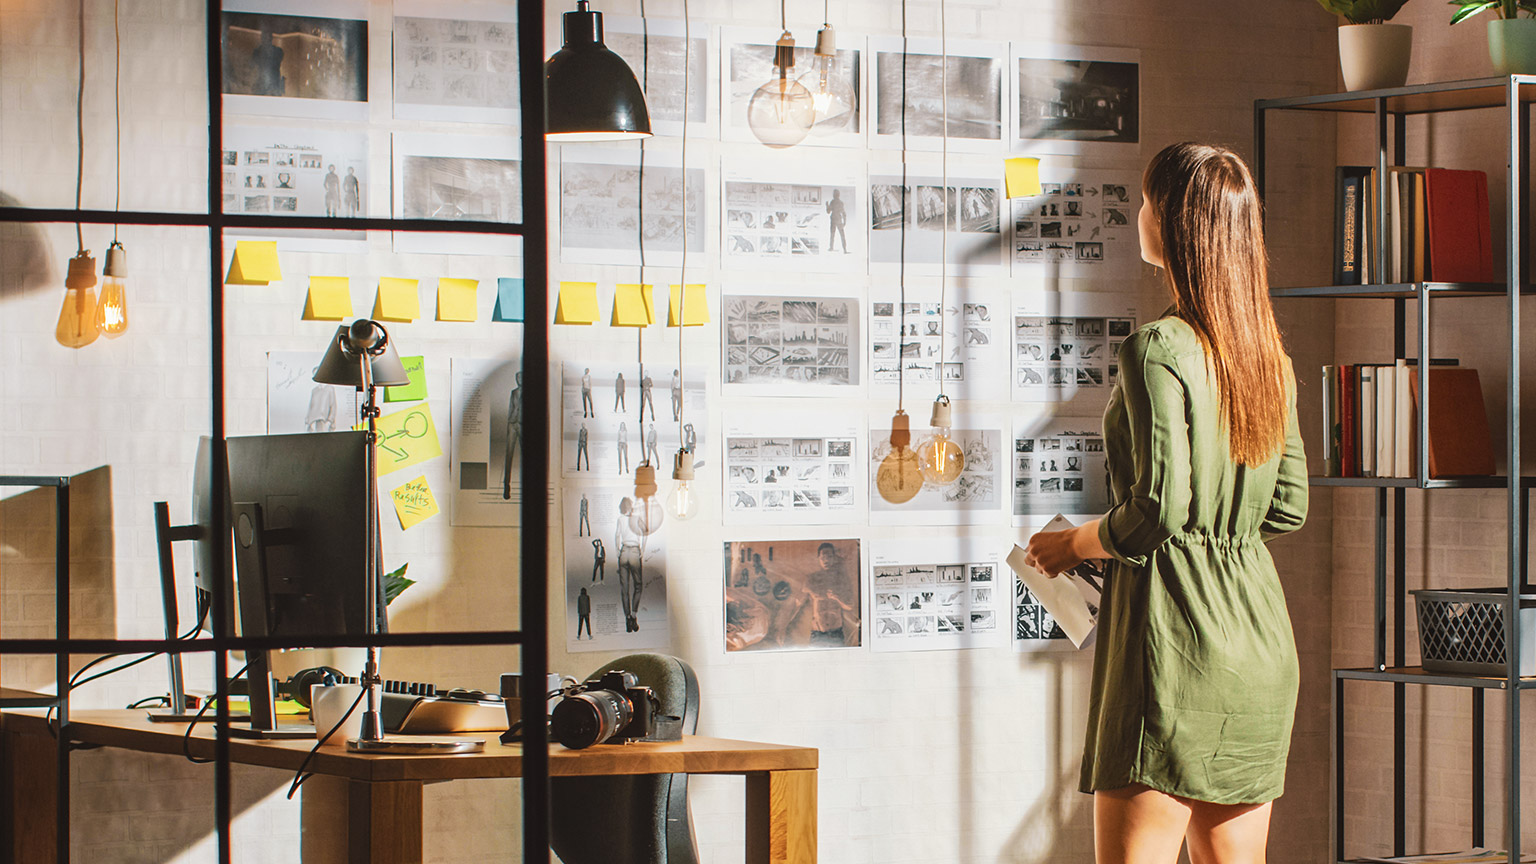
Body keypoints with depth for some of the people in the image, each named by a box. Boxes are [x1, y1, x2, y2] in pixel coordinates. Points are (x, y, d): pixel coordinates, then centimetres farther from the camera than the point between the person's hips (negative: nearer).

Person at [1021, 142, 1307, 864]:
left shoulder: (1159, 350, -13)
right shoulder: (1267, 352, 11)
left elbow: (1157, 511, -18)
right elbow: (1289, 506, 15)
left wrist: (1072, 545, -2)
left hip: (1173, 618, -8)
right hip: (1260, 639, 8)